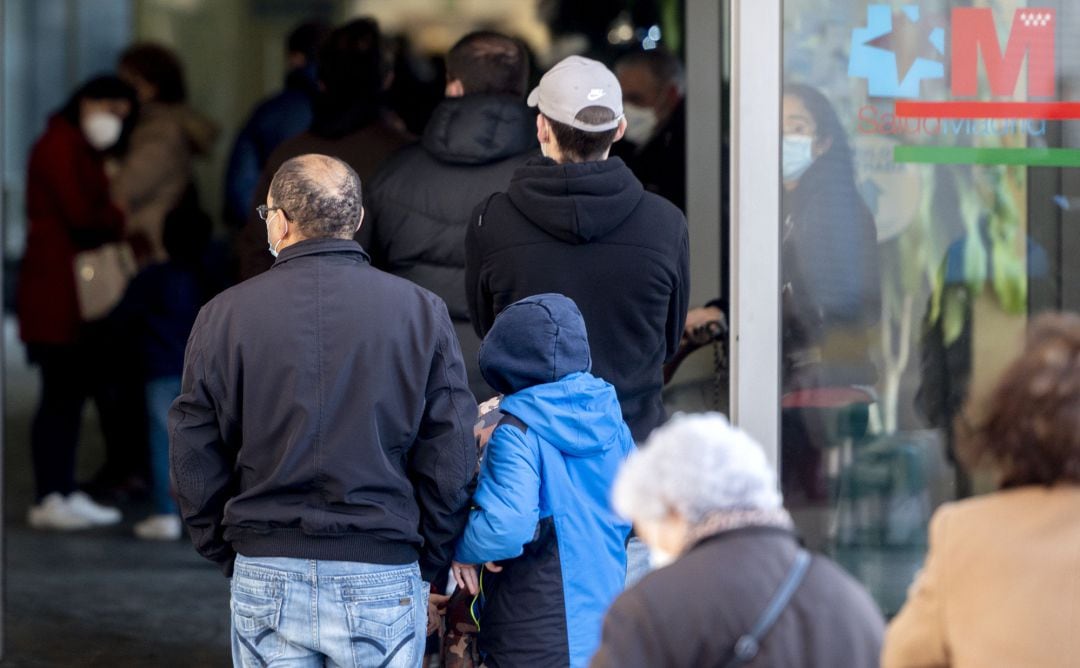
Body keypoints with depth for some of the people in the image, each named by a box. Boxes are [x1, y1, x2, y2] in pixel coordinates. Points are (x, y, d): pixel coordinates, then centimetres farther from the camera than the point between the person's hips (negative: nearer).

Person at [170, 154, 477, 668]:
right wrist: (428, 567, 8)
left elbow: (194, 461, 2)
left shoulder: (224, 316, 0)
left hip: (265, 584, 1)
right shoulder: (421, 312, -1)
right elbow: (451, 461, -2)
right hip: (382, 583, -1)